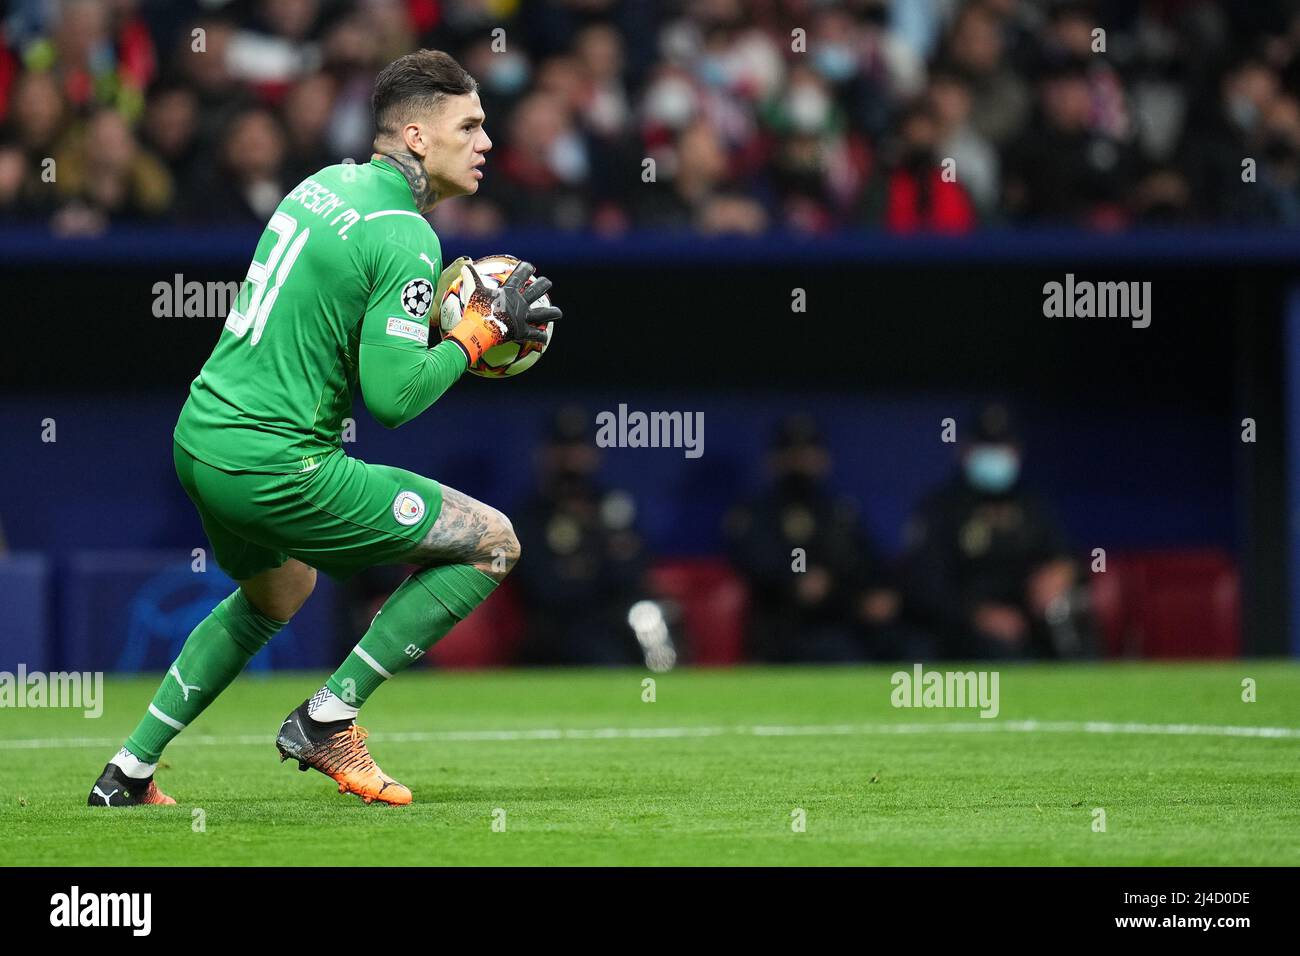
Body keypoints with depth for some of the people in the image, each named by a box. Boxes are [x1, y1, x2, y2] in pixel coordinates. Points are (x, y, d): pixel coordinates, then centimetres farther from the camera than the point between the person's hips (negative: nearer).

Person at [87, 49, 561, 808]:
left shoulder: (330, 182, 11)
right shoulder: (407, 238, -16)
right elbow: (392, 396, -21)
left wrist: (441, 307, 15)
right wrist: (483, 328, -8)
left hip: (201, 435, 9)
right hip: (276, 468, -9)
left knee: (280, 592, 37)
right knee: (493, 543, -1)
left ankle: (128, 773, 35)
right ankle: (327, 720, 2)